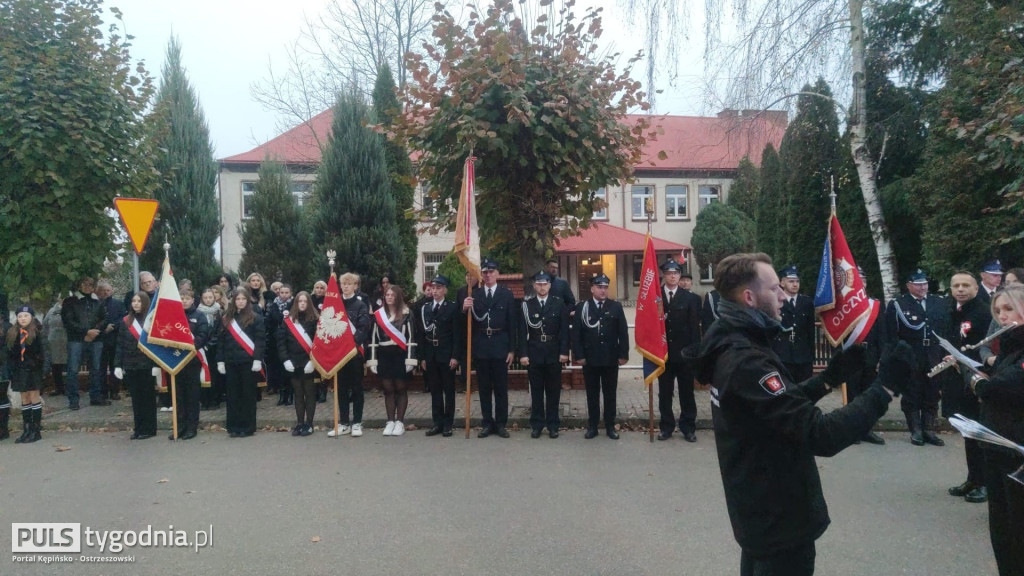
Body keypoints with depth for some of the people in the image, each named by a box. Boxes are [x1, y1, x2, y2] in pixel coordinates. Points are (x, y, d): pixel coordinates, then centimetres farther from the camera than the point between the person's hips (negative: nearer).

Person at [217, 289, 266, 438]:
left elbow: (260, 340, -6)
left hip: (248, 361, -4)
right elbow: (221, 341, 13)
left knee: (248, 394, 2)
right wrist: (220, 360, 5)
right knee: (233, 395, 6)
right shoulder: (226, 319, 13)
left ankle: (248, 427, 7)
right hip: (231, 362, 4)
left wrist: (257, 359, -15)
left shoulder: (256, 318, 1)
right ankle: (234, 427, 13)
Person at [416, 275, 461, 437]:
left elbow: (456, 334, -6)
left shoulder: (452, 308, -2)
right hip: (430, 355, 3)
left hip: (447, 355, -3)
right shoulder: (424, 308, 8)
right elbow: (420, 334, 6)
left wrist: (455, 356, -12)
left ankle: (448, 424, 11)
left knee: (449, 390, 4)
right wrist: (421, 357, 2)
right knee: (435, 391, 9)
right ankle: (437, 423, 16)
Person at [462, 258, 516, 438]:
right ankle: (487, 423, 16)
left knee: (501, 387, 5)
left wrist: (511, 349, -4)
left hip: (500, 345, -2)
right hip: (480, 346, 2)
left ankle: (501, 424, 13)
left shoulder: (507, 294, 2)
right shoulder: (474, 294, 7)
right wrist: (465, 309, -19)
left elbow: (511, 323, 0)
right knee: (484, 388, 8)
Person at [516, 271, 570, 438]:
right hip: (534, 354, 0)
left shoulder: (559, 304, 3)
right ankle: (536, 424, 15)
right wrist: (522, 353, -8)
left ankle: (553, 424, 15)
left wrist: (564, 352, -7)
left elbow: (564, 330, 0)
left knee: (553, 390, 6)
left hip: (554, 353, 0)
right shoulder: (526, 305, 2)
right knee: (536, 391, 6)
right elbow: (522, 331, -1)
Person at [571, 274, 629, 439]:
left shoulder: (616, 307, 4)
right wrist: (578, 355, -7)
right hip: (590, 359, -1)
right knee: (592, 394, 8)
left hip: (611, 359, 1)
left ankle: (610, 426, 17)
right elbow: (576, 333, -2)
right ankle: (592, 426, 16)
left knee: (610, 394, 8)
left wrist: (623, 354, -3)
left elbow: (623, 332, 2)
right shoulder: (581, 307, 1)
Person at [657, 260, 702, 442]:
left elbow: (694, 325, -2)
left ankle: (688, 427, 17)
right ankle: (666, 427, 19)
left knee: (687, 392, 7)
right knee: (664, 392, 8)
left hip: (684, 352, -1)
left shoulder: (690, 298, 0)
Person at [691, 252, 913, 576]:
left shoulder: (731, 349, 3)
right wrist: (884, 388, -26)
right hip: (779, 519, -10)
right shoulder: (748, 361, -29)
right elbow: (820, 435, -32)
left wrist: (829, 378, 3)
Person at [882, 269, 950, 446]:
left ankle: (929, 430, 19)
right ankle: (916, 431, 14)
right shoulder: (897, 304, -5)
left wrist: (946, 354, 2)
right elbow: (890, 335, -8)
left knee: (932, 395, 9)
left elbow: (947, 330, 9)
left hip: (934, 359, 4)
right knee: (912, 396, 5)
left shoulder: (939, 303, 9)